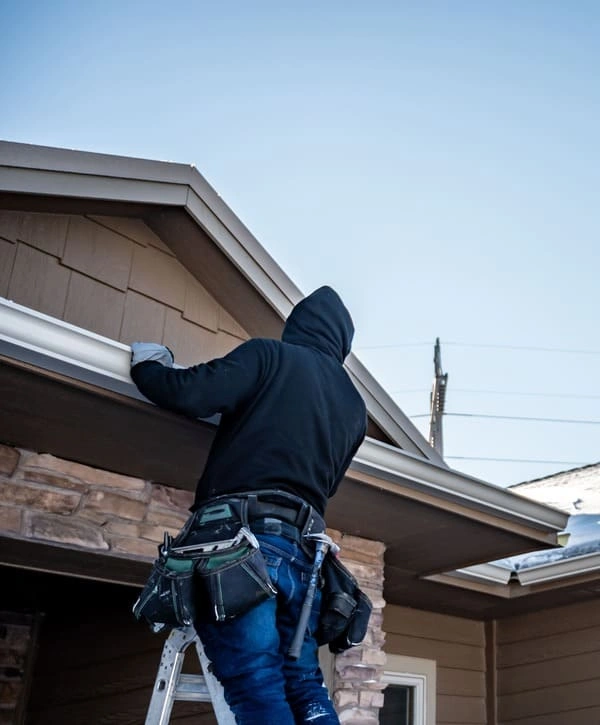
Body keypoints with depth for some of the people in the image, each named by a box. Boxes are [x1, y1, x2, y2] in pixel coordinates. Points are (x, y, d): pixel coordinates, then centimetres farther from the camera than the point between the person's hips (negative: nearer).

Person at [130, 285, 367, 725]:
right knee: (304, 686, 13)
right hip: (304, 550, 7)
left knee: (258, 690, -10)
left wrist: (145, 364, 10)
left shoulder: (270, 356, 2)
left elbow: (189, 395, -9)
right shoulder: (354, 405, 21)